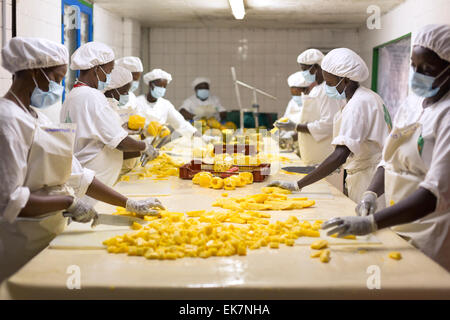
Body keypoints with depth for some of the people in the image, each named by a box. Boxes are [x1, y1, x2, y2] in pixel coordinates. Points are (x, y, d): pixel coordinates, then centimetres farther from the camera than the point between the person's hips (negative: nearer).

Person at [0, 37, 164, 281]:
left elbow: (76, 175, 11)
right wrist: (68, 202, -18)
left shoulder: (34, 117, 13)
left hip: (48, 238, 9)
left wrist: (129, 204, 8)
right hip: (22, 249, -9)